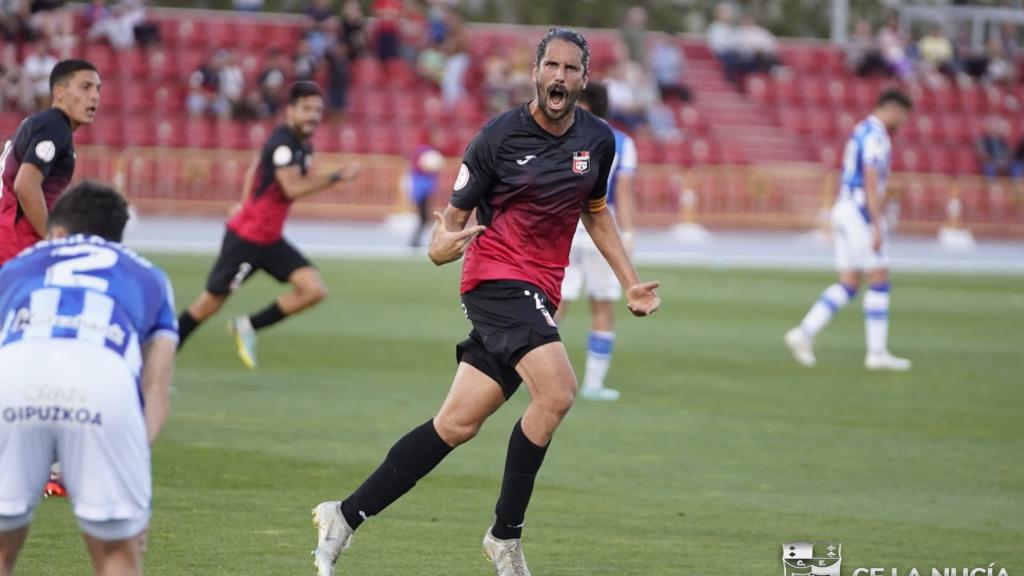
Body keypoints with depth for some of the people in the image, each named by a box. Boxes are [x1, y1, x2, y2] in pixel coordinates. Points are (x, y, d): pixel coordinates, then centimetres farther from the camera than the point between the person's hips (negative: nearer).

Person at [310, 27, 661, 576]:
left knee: (457, 424, 4)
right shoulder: (501, 135, -9)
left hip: (538, 294, 6)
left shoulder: (598, 140, 7)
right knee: (556, 392, -26)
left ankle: (345, 516, 13)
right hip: (497, 277, -6)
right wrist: (442, 244, -27)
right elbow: (456, 211, -5)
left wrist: (630, 282, 18)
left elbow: (595, 212, 24)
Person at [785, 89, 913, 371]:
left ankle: (804, 333, -3)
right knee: (879, 282, -3)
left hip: (844, 209, 10)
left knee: (848, 285, 8)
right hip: (863, 213, -10)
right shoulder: (876, 136, -13)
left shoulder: (861, 131, 19)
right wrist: (878, 229, -22)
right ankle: (877, 352, -1)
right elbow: (871, 183, -20)